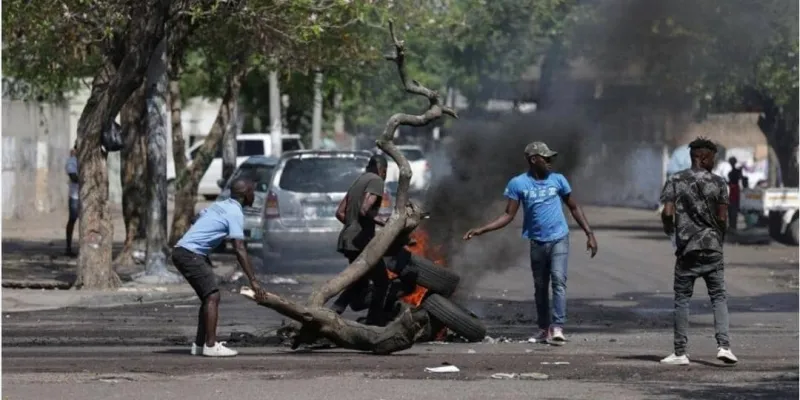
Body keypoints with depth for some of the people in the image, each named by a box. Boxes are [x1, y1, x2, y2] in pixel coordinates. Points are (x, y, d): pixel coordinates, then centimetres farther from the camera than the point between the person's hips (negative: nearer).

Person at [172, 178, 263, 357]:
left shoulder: (219, 206, 17)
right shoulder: (235, 214, -11)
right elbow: (240, 250, -17)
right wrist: (253, 280, -18)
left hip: (182, 250, 9)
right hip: (191, 253, -9)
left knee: (208, 297, 14)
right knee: (212, 296, -11)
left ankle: (199, 345, 15)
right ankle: (211, 345, -15)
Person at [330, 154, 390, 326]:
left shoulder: (359, 181, 20)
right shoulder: (375, 180, -6)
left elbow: (340, 213, 21)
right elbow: (365, 210, -20)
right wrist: (382, 222, -11)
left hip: (348, 239, 9)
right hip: (362, 240, -9)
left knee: (360, 283, 18)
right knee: (381, 282, 2)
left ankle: (332, 313, 4)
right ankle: (374, 322, -2)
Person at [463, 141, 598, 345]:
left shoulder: (558, 180, 0)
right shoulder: (518, 183, -4)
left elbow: (574, 208, 10)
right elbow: (509, 215, -2)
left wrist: (589, 234, 5)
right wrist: (481, 230, -13)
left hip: (559, 239, -1)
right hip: (537, 242, 1)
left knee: (558, 280, -16)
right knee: (540, 287, 9)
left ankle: (557, 328, -21)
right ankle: (544, 329, 22)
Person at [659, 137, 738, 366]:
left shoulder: (676, 181, 1)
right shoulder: (718, 183, 0)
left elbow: (667, 213, -7)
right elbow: (722, 218, -2)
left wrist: (671, 233, 11)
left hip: (687, 247, 0)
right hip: (712, 247, 0)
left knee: (682, 298, 5)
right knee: (718, 297, 6)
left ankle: (680, 353, 3)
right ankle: (723, 345, -9)